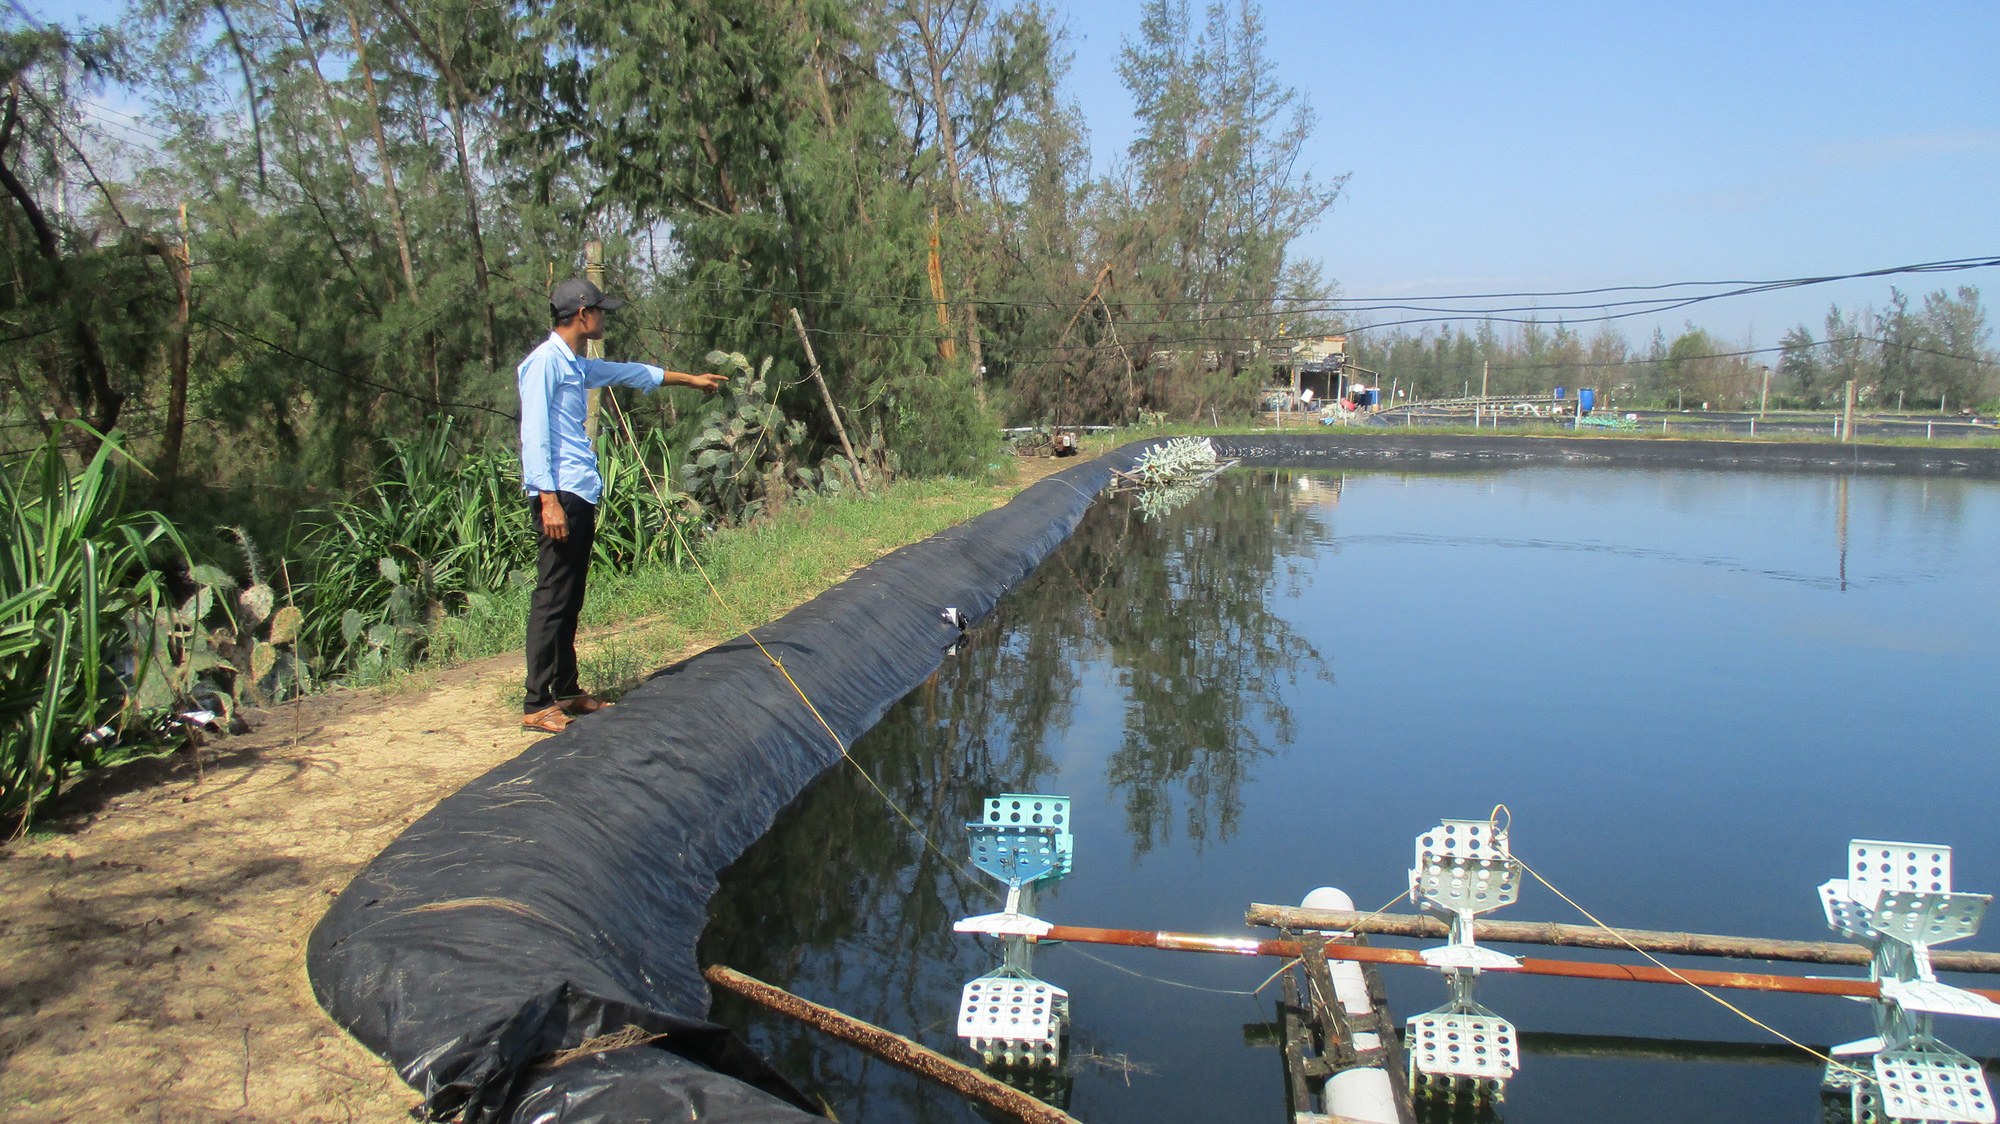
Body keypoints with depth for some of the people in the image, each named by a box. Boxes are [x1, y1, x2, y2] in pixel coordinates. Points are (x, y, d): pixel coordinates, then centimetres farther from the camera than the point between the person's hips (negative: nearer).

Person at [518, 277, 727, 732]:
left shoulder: (578, 366, 20)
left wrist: (690, 379, 48)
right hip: (559, 496, -10)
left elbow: (630, 372, 36)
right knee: (552, 600, -9)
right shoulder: (544, 362, -8)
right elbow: (534, 435, -15)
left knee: (570, 601, 12)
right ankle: (537, 705, -6)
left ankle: (567, 691, 19)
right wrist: (548, 499, -21)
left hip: (581, 495, 10)